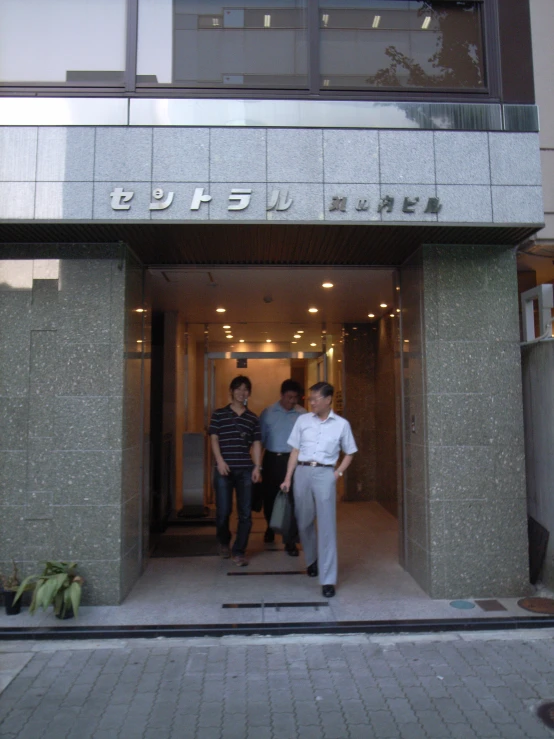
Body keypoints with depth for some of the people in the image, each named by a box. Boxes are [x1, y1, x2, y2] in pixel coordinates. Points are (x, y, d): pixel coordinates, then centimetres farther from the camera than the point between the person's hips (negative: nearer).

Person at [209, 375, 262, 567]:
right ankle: (224, 542, 32)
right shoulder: (219, 414, 5)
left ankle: (238, 551, 15)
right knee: (223, 510, 3)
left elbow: (256, 443, 10)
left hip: (245, 470, 2)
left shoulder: (253, 418, 11)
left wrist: (257, 467, 1)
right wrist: (220, 460, -11)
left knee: (245, 513, 2)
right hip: (224, 469, -2)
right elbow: (214, 439, 1)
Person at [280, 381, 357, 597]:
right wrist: (288, 478, 4)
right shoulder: (303, 420, 6)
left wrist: (338, 473, 0)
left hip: (325, 474, -2)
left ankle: (328, 580, 2)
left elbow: (349, 454, 13)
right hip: (302, 472, 3)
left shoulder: (341, 424, 3)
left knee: (327, 526, -5)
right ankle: (312, 560, 41)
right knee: (304, 522, 14)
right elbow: (295, 451, 8)